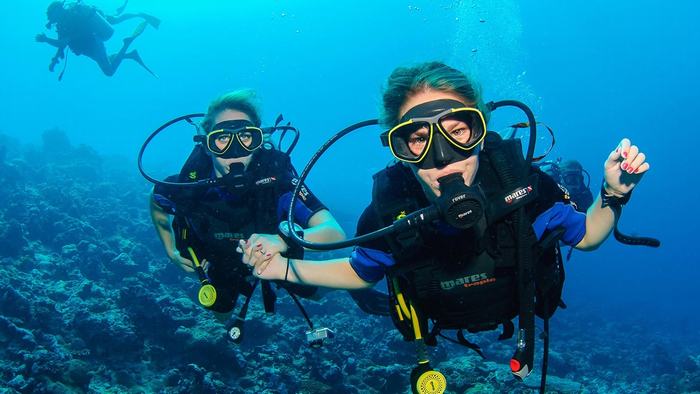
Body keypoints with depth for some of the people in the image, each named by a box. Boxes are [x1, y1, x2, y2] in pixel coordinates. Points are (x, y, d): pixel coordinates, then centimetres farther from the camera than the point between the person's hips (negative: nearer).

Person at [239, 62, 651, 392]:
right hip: (442, 331, 0)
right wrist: (287, 269, -26)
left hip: (521, 317, 1)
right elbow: (360, 272, -12)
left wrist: (614, 194, -34)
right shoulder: (389, 207, -36)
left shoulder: (522, 182, -37)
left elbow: (585, 236, -14)